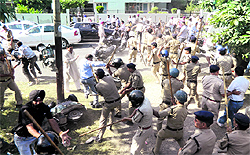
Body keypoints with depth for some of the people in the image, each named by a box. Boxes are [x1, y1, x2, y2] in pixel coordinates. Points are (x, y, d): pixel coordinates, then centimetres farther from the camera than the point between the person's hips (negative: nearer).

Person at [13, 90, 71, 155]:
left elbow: (52, 121, -14)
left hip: (36, 134, 5)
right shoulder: (25, 110, -29)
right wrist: (39, 136, -57)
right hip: (22, 138, -5)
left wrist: (60, 133, -30)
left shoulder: (45, 107, -11)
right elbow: (30, 128, -38)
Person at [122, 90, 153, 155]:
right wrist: (130, 116, -2)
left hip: (144, 131, -8)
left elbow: (135, 120, -17)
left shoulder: (141, 110, -37)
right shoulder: (145, 99, -14)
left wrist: (126, 118, 0)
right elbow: (137, 109, 4)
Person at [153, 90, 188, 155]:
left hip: (169, 131, -4)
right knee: (180, 140, 36)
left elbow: (159, 115, -31)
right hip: (179, 131, 4)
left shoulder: (172, 109, -30)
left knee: (160, 135, 26)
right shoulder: (185, 111, -10)